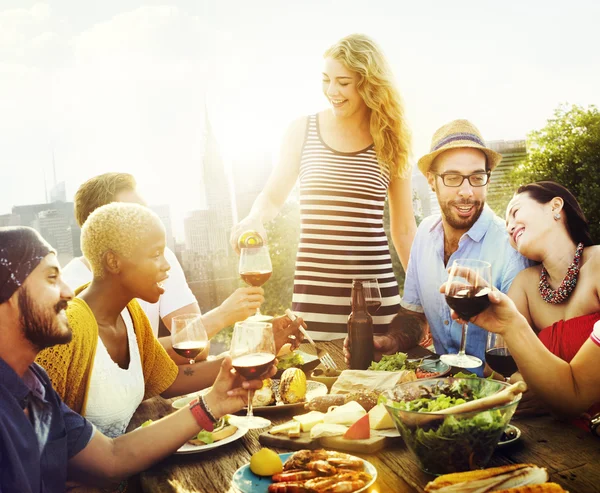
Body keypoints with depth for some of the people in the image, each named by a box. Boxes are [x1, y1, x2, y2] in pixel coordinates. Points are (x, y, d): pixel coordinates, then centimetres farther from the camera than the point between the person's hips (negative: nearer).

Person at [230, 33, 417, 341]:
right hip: (313, 289, 0)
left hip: (375, 288, 0)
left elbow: (404, 228, 10)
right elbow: (273, 195, 16)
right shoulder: (303, 131, 4)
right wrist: (255, 219, -6)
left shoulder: (390, 141, 4)